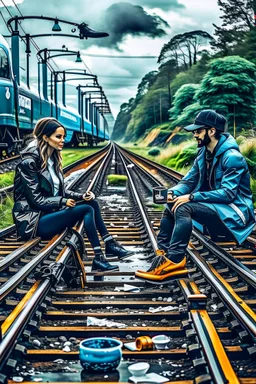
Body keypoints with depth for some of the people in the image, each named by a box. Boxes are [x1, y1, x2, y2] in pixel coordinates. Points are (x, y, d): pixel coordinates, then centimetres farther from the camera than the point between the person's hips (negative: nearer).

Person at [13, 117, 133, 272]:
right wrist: (63, 202, -16)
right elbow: (35, 199, -17)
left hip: (50, 213, 8)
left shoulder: (53, 159, 10)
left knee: (92, 202, -8)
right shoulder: (29, 162, -16)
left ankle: (110, 245, -2)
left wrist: (81, 196, -3)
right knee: (87, 209, -22)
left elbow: (60, 192, 14)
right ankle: (102, 253, -18)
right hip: (33, 221, -8)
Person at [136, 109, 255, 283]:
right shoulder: (203, 153, 8)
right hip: (215, 206, 9)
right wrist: (173, 192, -12)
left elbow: (228, 193, -26)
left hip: (233, 212, -9)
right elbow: (188, 181, 11)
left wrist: (192, 197, -28)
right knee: (171, 205, 0)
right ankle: (164, 253, -8)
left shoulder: (232, 157, -19)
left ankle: (174, 260, -32)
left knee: (183, 208, -28)